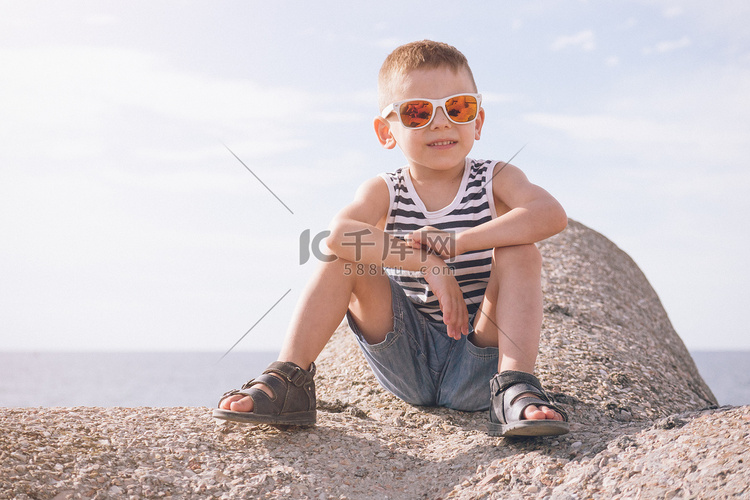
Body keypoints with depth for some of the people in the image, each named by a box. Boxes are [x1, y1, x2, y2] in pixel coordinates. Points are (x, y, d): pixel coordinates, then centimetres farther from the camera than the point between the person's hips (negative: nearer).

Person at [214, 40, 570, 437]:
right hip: (408, 358, 1)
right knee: (344, 254, -17)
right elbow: (338, 231, -27)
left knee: (519, 252, -24)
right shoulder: (384, 192, -3)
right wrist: (427, 263, -36)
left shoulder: (495, 180, -4)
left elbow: (552, 215, -27)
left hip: (479, 360, -1)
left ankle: (515, 386, -28)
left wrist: (457, 241, -31)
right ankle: (288, 380, -18)